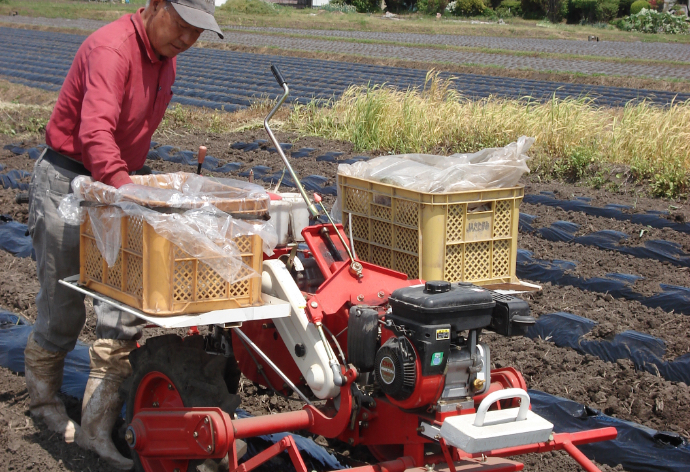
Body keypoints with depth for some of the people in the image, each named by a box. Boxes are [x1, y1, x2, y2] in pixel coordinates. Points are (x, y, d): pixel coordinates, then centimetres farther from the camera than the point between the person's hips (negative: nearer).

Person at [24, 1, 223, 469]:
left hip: (117, 182, 7)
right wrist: (125, 189, -50)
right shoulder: (112, 48, -25)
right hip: (65, 181, -7)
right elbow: (95, 131, -40)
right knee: (62, 306, 6)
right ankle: (45, 401, 32)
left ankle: (97, 427, 3)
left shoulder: (165, 57, 4)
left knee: (124, 310, -2)